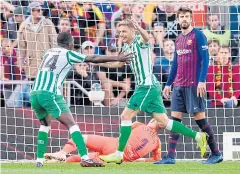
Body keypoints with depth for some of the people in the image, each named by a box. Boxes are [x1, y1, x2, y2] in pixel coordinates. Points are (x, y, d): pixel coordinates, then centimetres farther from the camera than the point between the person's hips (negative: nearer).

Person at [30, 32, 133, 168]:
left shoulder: (49, 52, 21)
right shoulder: (68, 54, 4)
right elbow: (93, 59, 4)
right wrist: (117, 58, 10)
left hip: (35, 94, 7)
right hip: (50, 94, -7)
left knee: (45, 124, 27)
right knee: (71, 124, -7)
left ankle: (40, 160, 20)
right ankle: (85, 158, -19)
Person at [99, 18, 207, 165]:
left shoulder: (139, 41, -10)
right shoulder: (126, 47, 16)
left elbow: (146, 37, -34)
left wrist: (138, 28, -57)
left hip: (148, 85, -9)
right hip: (144, 86, 9)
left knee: (126, 116, -10)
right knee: (163, 122, 7)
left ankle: (119, 154, -6)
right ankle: (198, 136, 10)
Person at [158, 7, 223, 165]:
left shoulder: (198, 36, -5)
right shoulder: (179, 39, 17)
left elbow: (205, 59, -10)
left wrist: (202, 81, -19)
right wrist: (168, 84, 20)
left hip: (194, 85, -7)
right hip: (178, 85, 7)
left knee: (200, 118, -5)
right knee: (175, 119, 1)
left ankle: (216, 153, 4)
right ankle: (170, 156, 0)